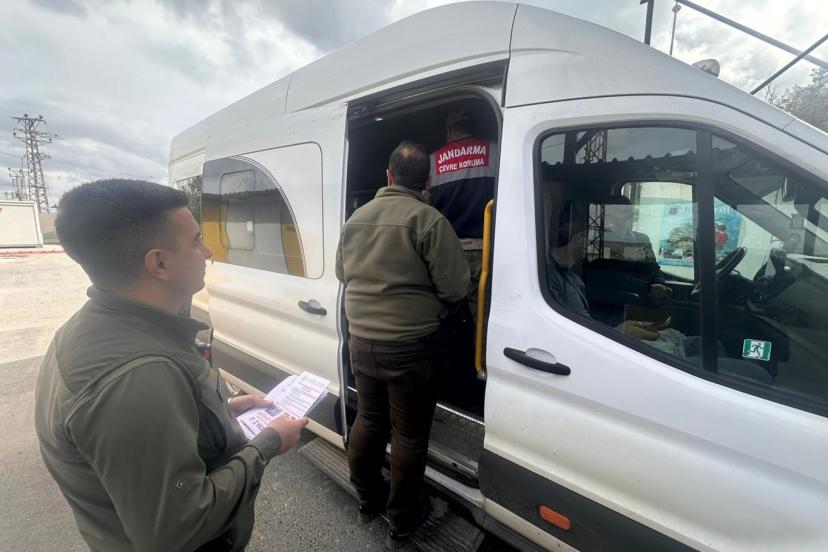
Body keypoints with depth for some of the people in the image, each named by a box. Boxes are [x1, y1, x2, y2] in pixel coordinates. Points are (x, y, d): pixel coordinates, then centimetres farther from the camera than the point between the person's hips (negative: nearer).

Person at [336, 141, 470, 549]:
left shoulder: (356, 218, 5)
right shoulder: (428, 220, -15)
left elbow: (342, 274, 17)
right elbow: (456, 288, -16)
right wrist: (425, 297, 5)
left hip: (361, 341, 6)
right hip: (408, 346, -6)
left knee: (368, 420, 23)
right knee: (409, 434, 11)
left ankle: (368, 499, 43)